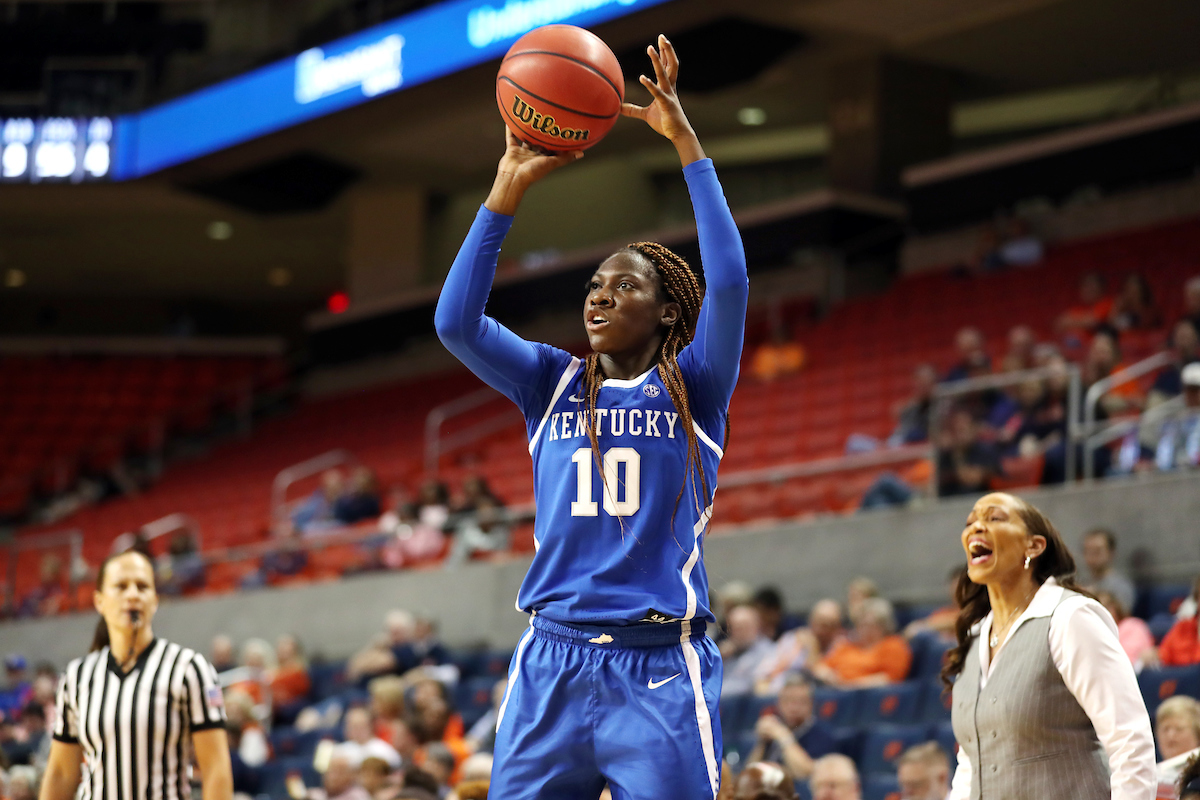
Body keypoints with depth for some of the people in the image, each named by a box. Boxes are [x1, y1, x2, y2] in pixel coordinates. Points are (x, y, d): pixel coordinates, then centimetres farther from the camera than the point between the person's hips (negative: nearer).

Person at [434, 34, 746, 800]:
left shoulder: (695, 388, 4)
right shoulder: (553, 383, 12)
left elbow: (729, 280, -12)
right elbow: (456, 321, -1)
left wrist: (685, 140, -12)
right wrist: (508, 189, -6)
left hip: (659, 668, -3)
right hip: (551, 662, 3)